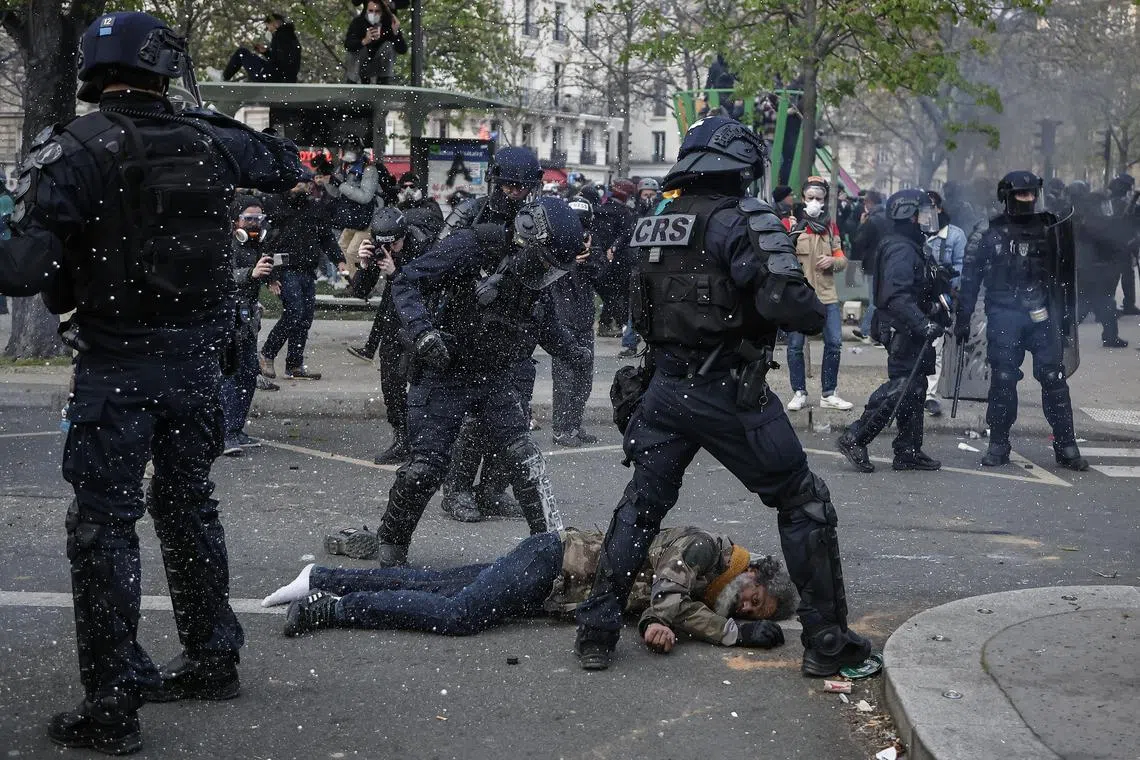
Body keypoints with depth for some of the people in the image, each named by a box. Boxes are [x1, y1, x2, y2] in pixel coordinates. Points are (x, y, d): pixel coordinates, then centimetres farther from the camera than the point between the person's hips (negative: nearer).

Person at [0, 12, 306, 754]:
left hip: (118, 365, -5)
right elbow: (286, 164, 21)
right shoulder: (209, 140, 1)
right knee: (189, 504, 20)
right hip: (196, 358, 5)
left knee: (103, 525, 1)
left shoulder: (75, 149, -14)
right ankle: (212, 658, 32)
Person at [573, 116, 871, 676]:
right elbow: (784, 300, -23)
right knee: (804, 504, 7)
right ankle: (827, 640, 9)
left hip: (664, 391, 6)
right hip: (730, 393, -6)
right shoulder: (744, 219, -12)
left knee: (640, 506, 17)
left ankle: (596, 633, 17)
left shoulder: (653, 226, 10)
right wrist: (816, 314, -5)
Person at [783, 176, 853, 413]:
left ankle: (829, 394, 10)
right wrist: (792, 236, -23)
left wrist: (832, 261, -6)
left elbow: (843, 260, 17)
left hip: (827, 294, 4)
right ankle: (799, 393, 10)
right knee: (795, 345, -2)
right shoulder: (790, 224, 1)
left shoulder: (830, 226, 14)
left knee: (834, 343, 0)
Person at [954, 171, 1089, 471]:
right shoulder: (992, 234, 2)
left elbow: (1062, 275, 13)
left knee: (1054, 378, -3)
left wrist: (1065, 314, 11)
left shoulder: (1048, 230, 8)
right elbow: (971, 277, 4)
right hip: (1003, 316, -1)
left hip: (1042, 315, 1)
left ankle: (1066, 446, 2)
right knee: (1002, 379, 1)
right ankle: (998, 444, 11)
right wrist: (962, 319, 2)